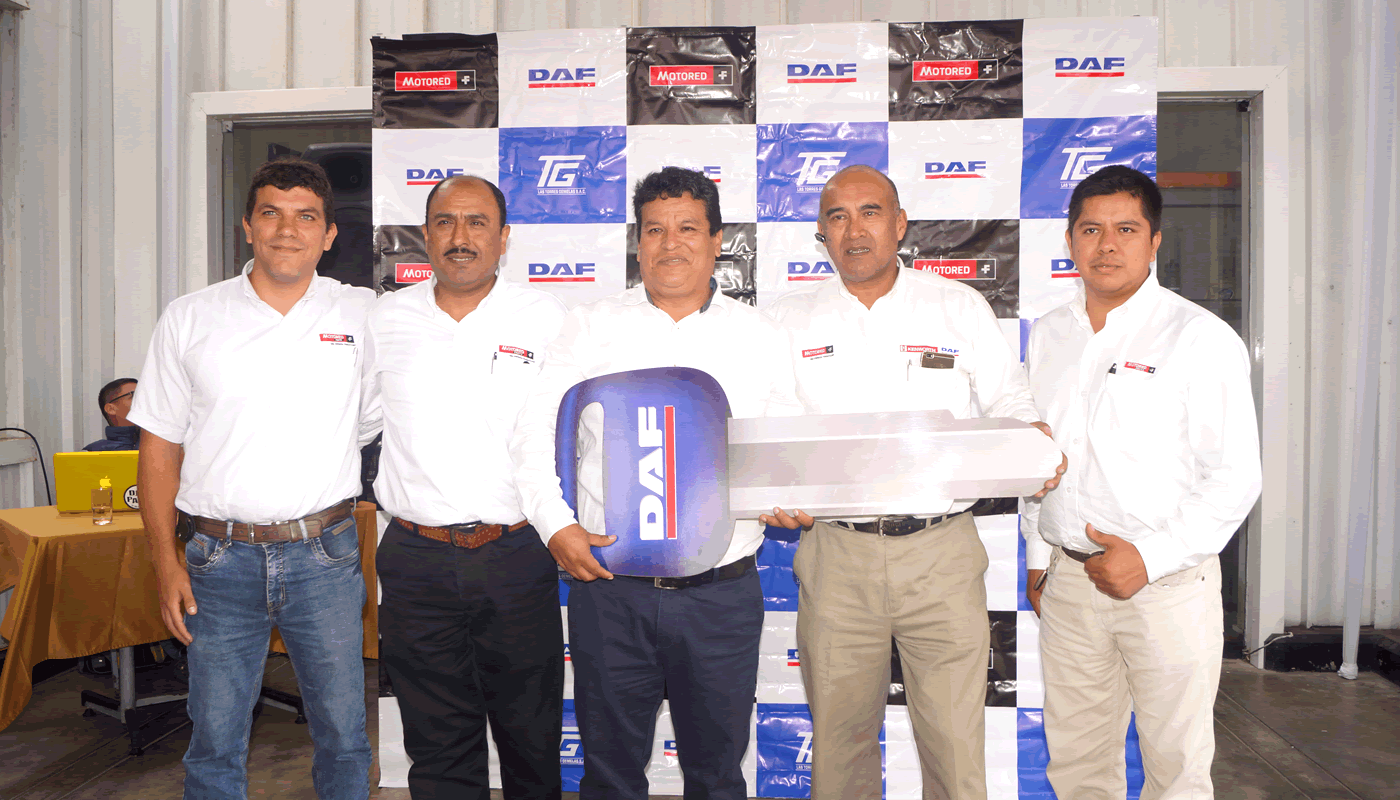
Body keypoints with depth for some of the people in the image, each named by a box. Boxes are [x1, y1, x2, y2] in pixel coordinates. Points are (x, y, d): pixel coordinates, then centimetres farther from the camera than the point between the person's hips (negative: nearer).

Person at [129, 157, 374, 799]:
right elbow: (159, 447, 6)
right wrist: (165, 563, 0)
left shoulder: (364, 315, 3)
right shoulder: (189, 320, 4)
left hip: (325, 556, 0)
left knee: (344, 738, 8)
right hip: (220, 558, 1)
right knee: (214, 744, 9)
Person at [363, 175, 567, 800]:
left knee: (531, 736, 13)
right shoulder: (385, 319, 6)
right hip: (416, 557, 2)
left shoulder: (546, 318, 0)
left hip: (516, 555, -1)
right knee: (438, 745, 11)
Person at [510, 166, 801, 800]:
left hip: (723, 594, 1)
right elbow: (534, 434, 4)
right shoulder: (591, 327, 6)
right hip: (610, 588, 0)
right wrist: (556, 525, -9)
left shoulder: (759, 336, 8)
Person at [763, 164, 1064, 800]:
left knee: (955, 742, 3)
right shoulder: (787, 319, 7)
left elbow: (1009, 402, 9)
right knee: (839, 736, 11)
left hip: (941, 553, 0)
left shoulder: (962, 306, 6)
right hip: (836, 554, 1)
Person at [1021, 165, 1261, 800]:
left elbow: (1236, 478, -10)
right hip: (1067, 579, 5)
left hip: (1167, 584, -4)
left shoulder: (1202, 338, -7)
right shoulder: (1047, 336, 9)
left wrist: (1150, 557, -17)